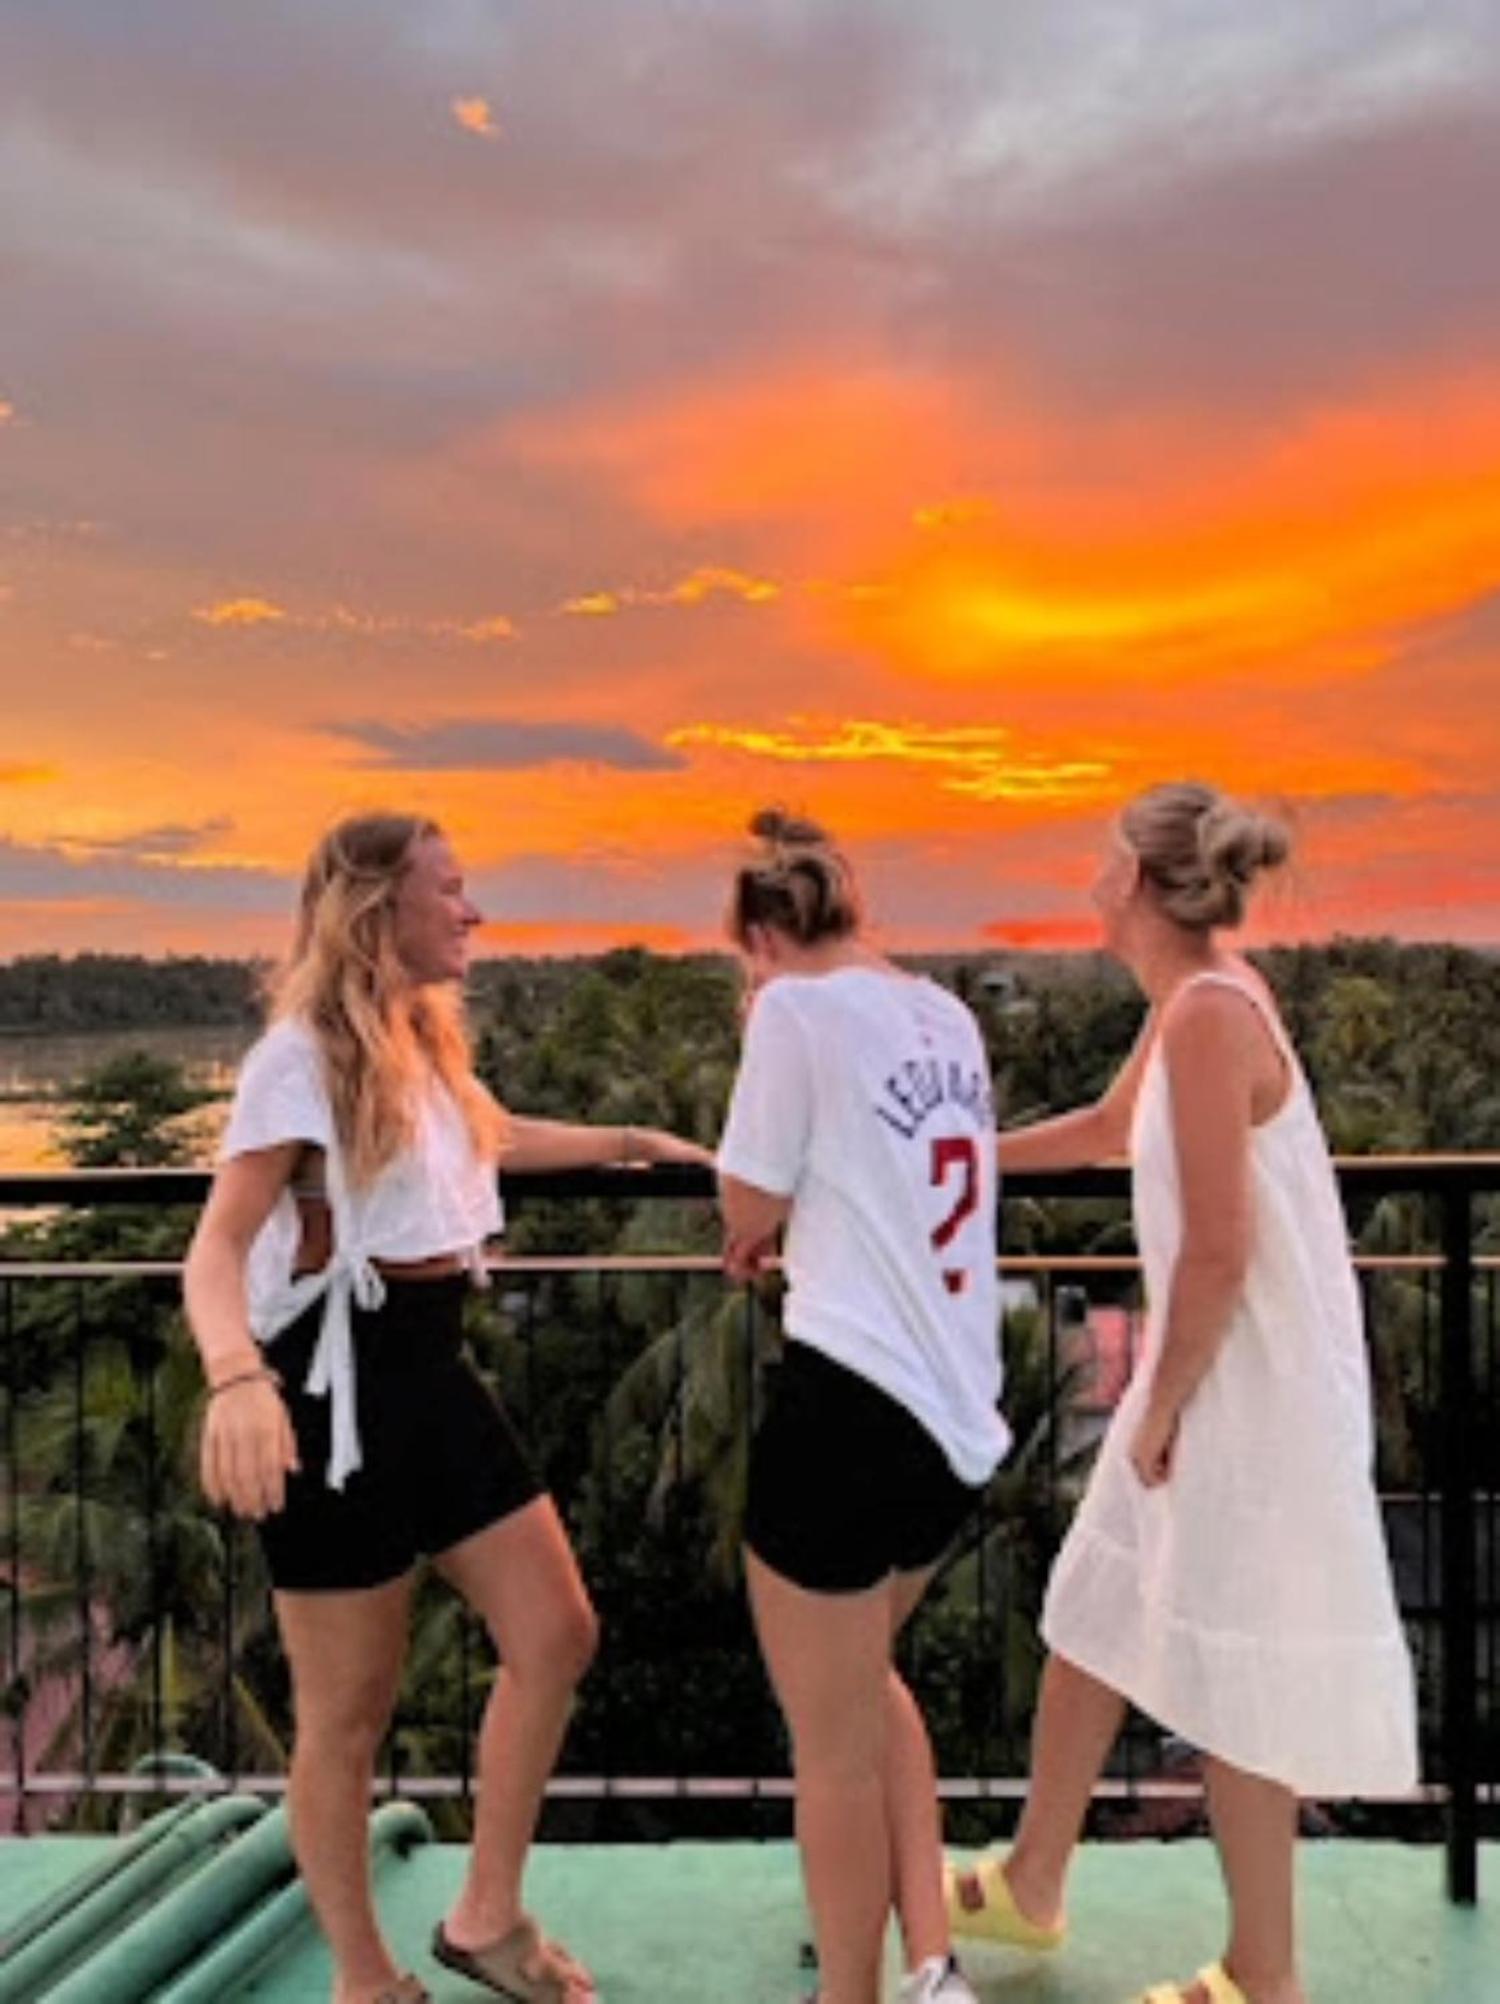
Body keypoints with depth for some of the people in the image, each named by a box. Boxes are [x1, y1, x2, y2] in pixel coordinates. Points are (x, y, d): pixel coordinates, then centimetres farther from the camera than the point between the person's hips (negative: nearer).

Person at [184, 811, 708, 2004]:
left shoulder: (429, 1044, 10)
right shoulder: (304, 1054, -15)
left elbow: (498, 1136, 32)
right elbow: (219, 1244, -22)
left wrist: (633, 1143, 37)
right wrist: (237, 1375, -41)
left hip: (435, 1373, 9)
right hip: (340, 1390, -8)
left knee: (557, 1635, 11)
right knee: (350, 1713, 6)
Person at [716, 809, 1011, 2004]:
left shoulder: (799, 1010, -10)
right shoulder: (947, 1017, 11)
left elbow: (751, 1208, -3)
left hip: (851, 1403, -8)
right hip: (961, 1414, 8)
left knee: (835, 1746, 11)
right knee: (866, 1679, 29)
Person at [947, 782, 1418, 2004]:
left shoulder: (1210, 1010, -21)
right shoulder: (1193, 1002, 8)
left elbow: (1221, 1249, -23)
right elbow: (1110, 1129, 25)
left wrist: (1161, 1405, -12)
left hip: (1252, 1391, -9)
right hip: (1211, 1373, 9)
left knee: (1231, 1682, 6)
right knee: (1094, 1623, 19)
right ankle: (1031, 1886, 37)